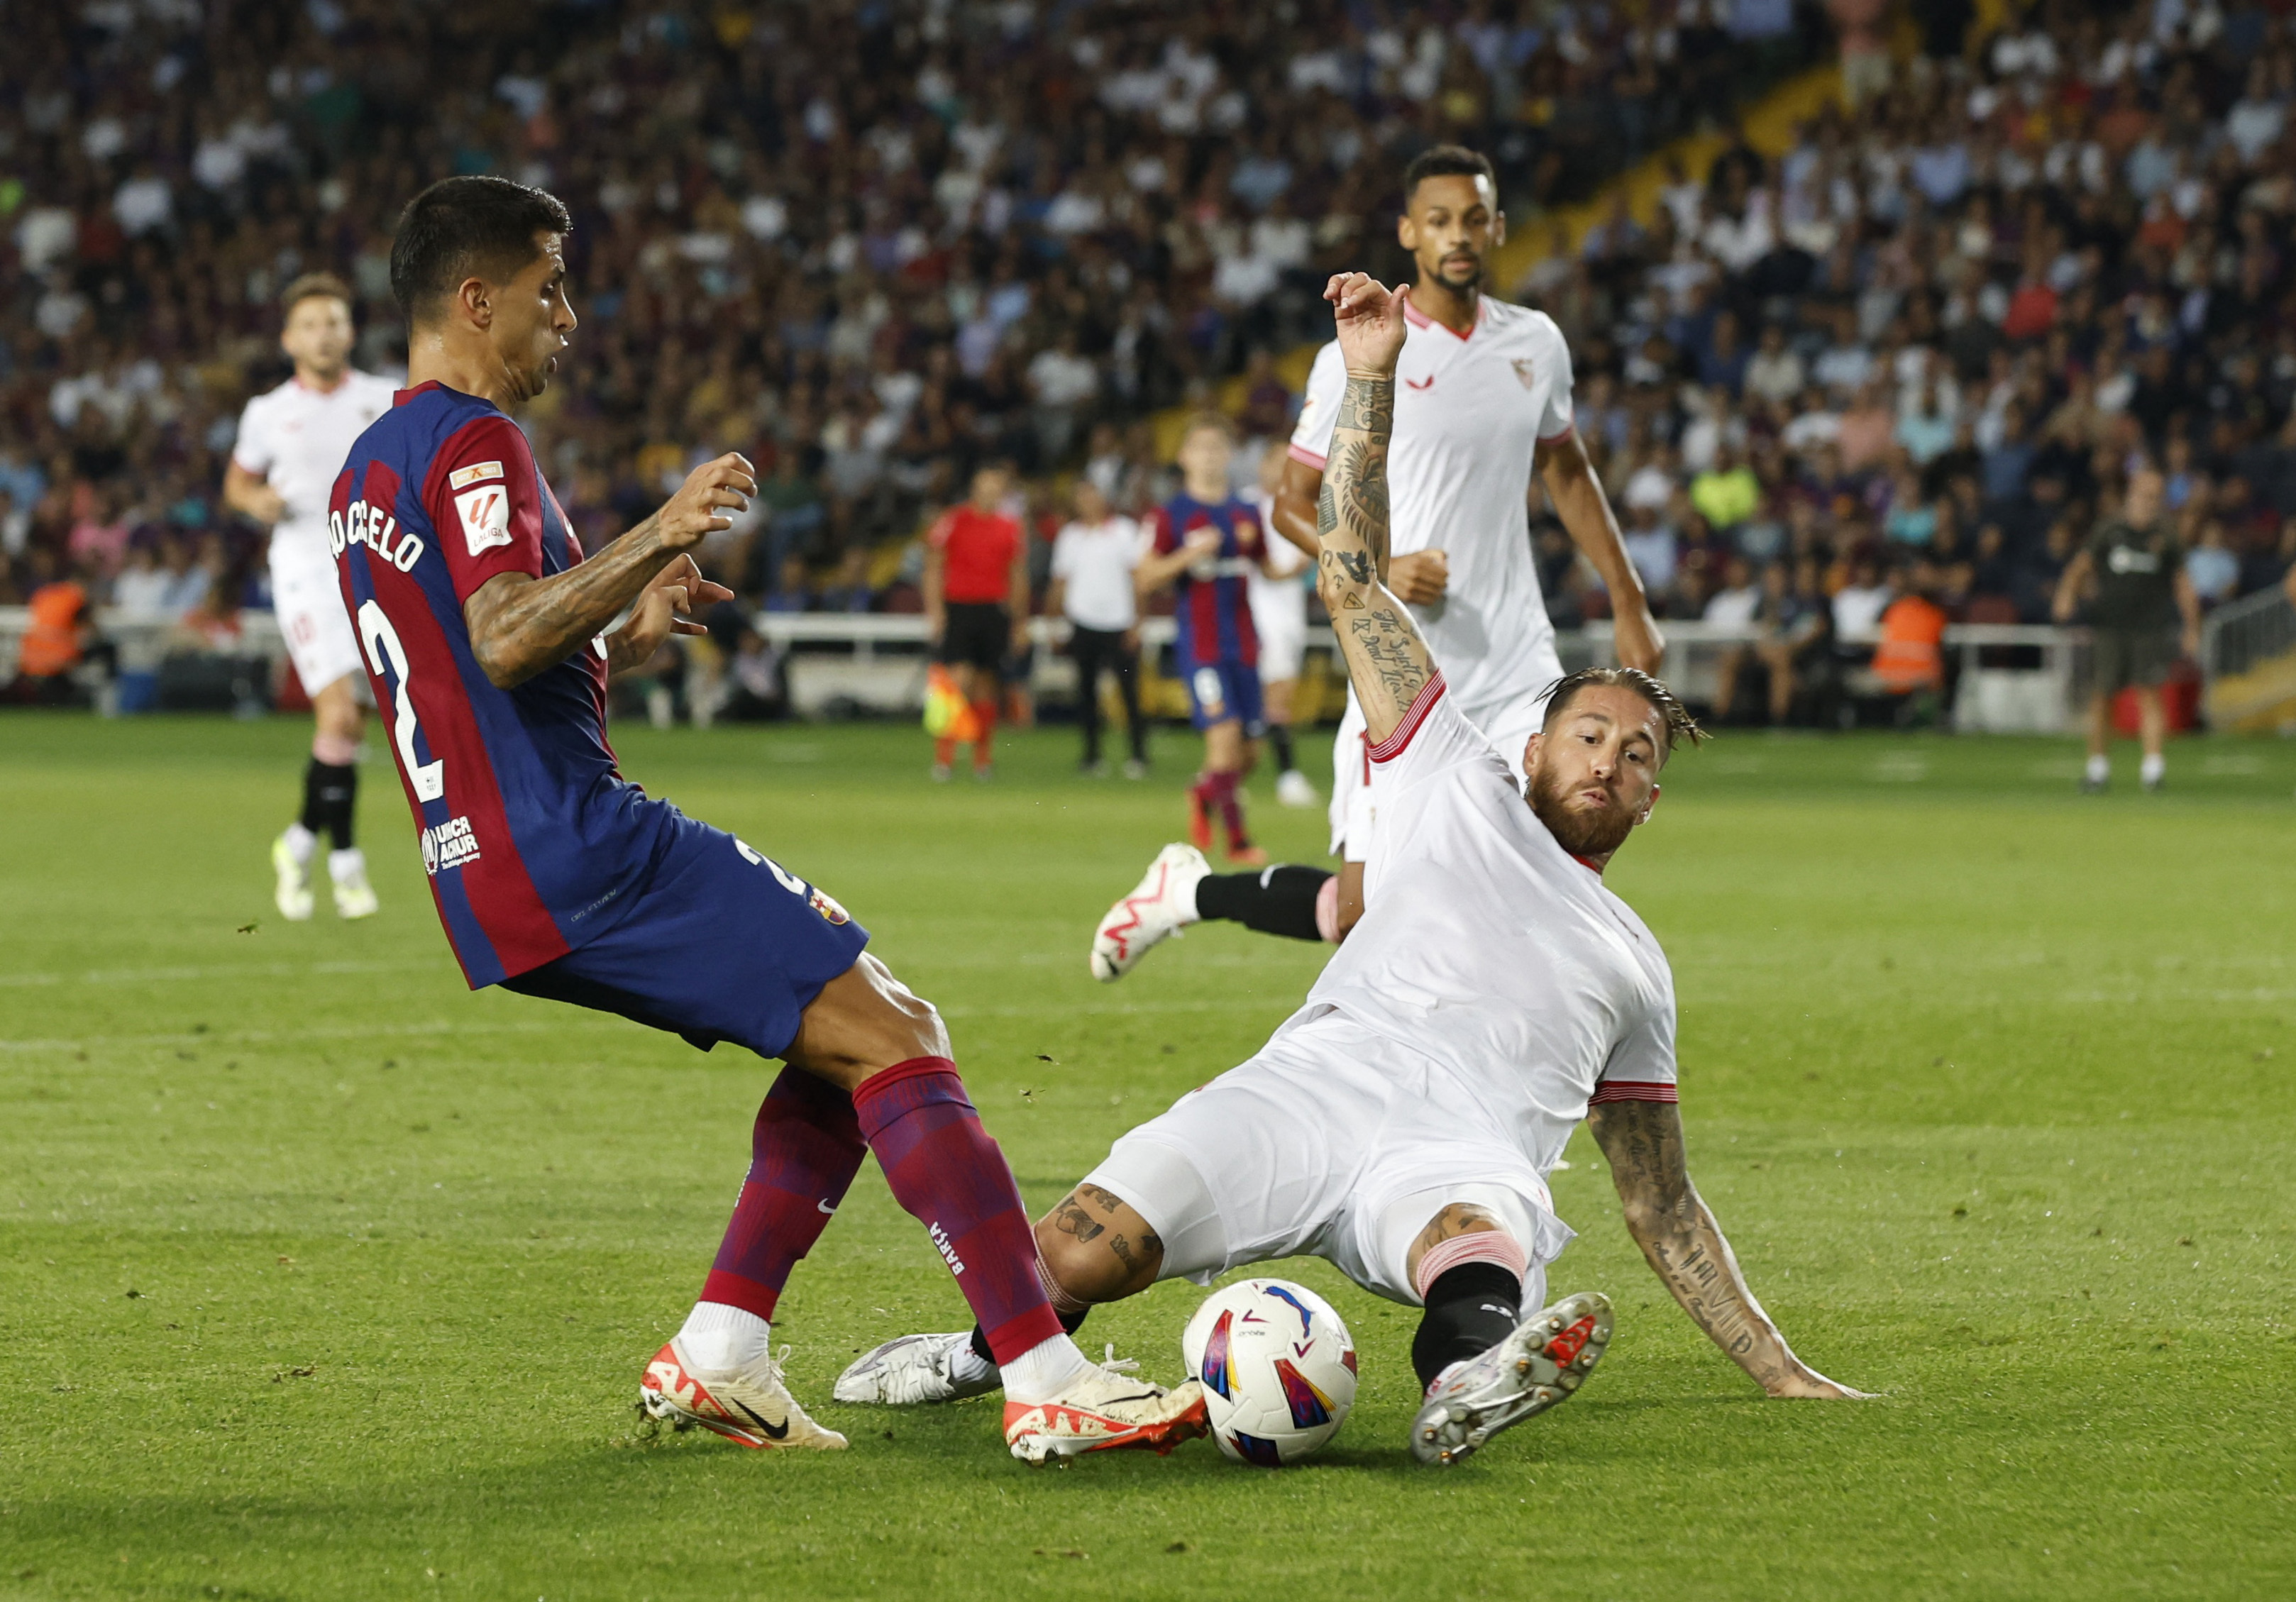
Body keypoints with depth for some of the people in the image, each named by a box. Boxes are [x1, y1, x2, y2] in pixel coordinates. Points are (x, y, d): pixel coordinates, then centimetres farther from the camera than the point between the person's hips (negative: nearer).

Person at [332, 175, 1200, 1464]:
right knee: (894, 1039, -13)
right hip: (580, 848, -10)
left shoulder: (369, 472, 23)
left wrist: (621, 641, 25)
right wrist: (658, 537, -30)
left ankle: (716, 1357, 6)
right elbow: (501, 639, -24)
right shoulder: (473, 443, -8)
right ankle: (1049, 1383, -23)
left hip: (493, 876, 10)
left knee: (857, 1032, 17)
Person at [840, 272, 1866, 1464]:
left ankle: (1469, 1376, -75)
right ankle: (996, 1349, 10)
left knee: (1482, 1236, -40)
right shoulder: (1461, 788, 29)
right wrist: (1370, 380, 15)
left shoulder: (1637, 969, 36)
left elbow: (1665, 1213, 37)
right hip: (1318, 1085, 0)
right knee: (1079, 1254, -24)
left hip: (1468, 1156, 0)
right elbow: (1352, 582, 22)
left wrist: (1782, 1374, 29)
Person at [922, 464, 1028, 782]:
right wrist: (935, 610, -6)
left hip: (995, 612, 3)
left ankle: (982, 756, 15)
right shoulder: (953, 520, 0)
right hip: (956, 609, -3)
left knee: (988, 685, 5)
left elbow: (1018, 577, 16)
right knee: (960, 678, -15)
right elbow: (933, 568, 2)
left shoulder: (1011, 526, 9)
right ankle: (944, 755, -12)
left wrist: (1021, 622, 14)